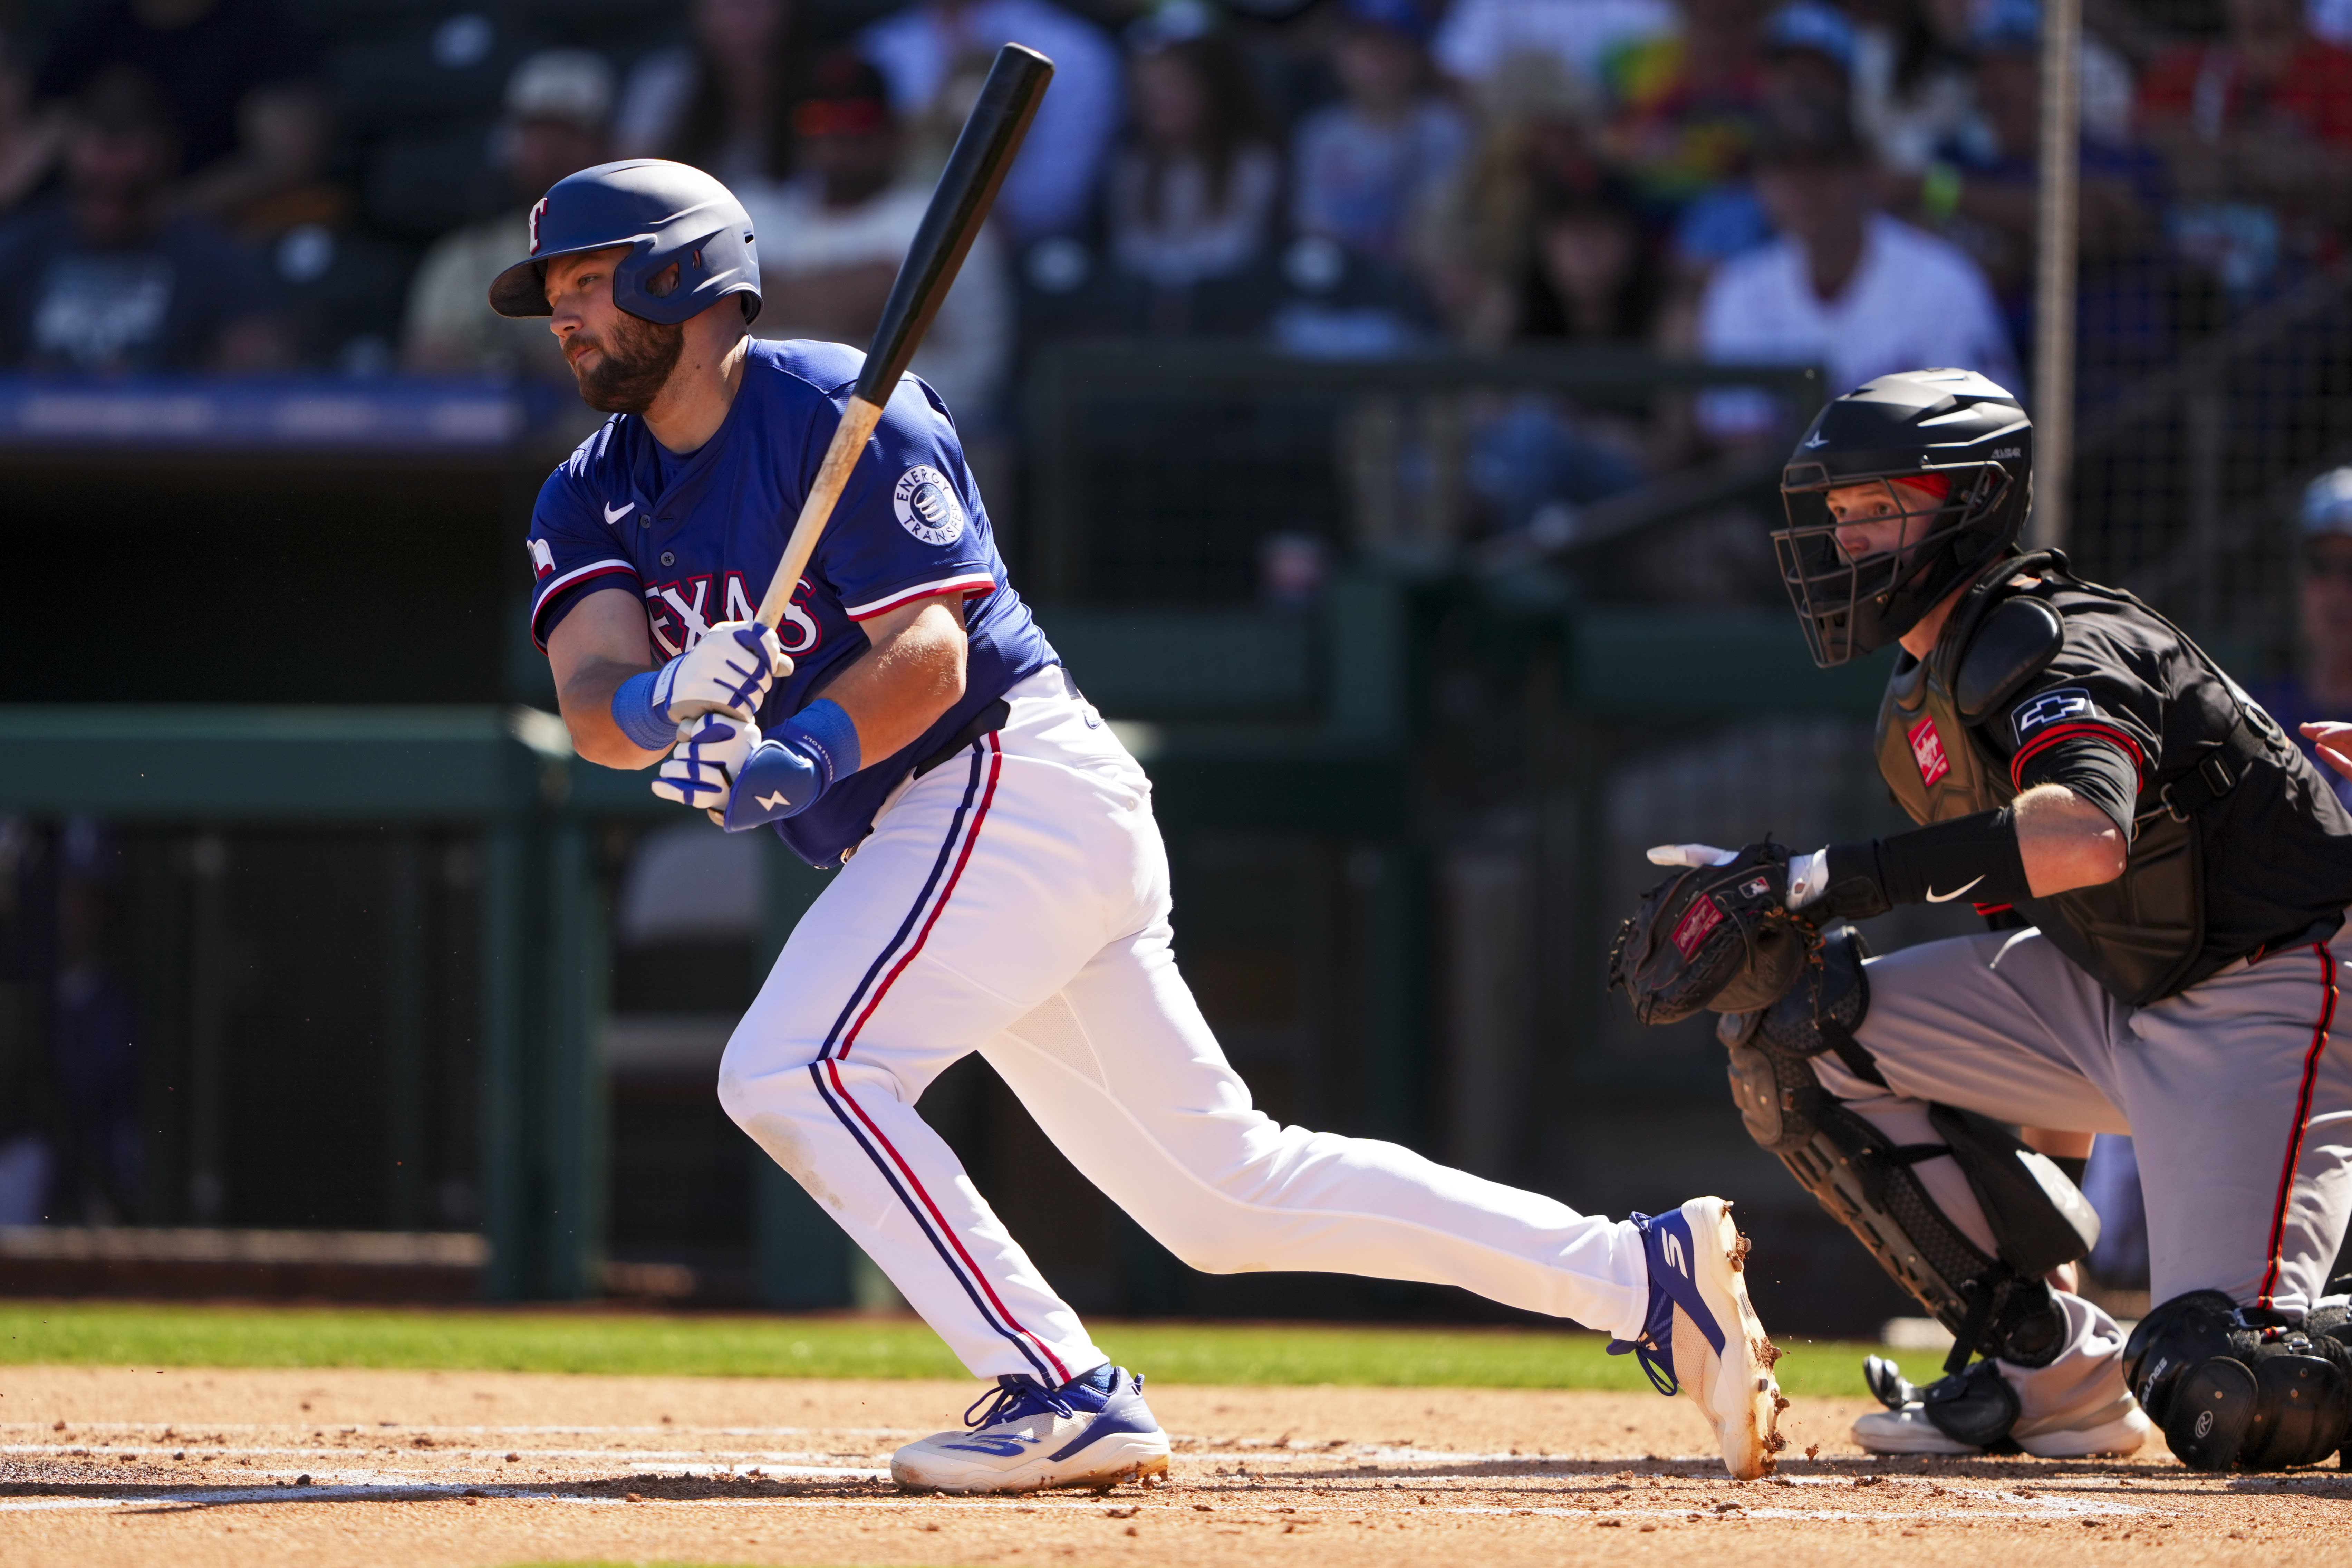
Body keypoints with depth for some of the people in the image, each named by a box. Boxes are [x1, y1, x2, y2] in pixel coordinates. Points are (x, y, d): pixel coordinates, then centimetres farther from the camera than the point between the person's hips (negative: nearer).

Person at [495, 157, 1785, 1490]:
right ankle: (1644, 1272, 8)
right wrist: (663, 702, -32)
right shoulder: (594, 496, 11)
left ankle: (1069, 1398, -20)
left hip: (1016, 779, -8)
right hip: (936, 835, 8)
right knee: (1227, 1187, 7)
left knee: (796, 1071, -21)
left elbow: (930, 653, -20)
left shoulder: (834, 407, -11)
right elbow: (593, 703, -8)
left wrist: (806, 754, -37)